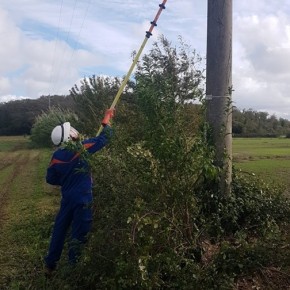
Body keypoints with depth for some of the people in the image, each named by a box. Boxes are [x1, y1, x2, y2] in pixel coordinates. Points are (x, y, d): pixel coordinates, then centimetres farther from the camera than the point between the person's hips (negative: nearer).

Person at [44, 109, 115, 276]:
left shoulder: (57, 156, -4)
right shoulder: (81, 149, -18)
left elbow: (51, 179, 7)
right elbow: (104, 139, -12)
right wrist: (107, 118, -1)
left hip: (67, 197, 5)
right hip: (83, 199, -5)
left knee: (60, 229, 19)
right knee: (79, 233, 8)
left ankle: (50, 265, 33)